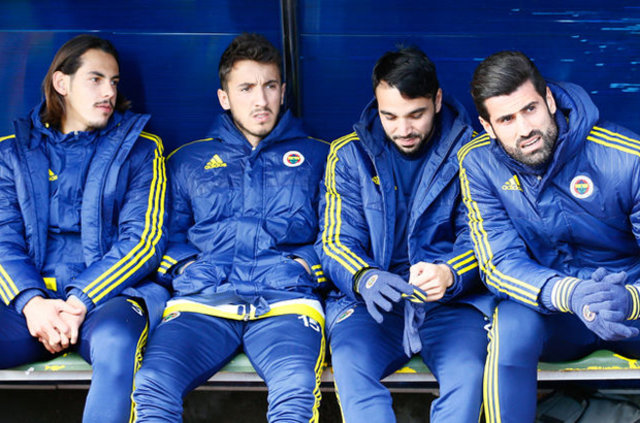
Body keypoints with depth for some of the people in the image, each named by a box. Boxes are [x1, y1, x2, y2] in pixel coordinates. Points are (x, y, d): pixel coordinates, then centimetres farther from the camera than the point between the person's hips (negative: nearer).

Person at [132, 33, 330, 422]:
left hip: (286, 298, -1)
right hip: (201, 301, 2)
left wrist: (307, 264, 0)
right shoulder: (188, 160, 27)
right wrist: (187, 267, 5)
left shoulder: (317, 156, 23)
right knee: (152, 384, -30)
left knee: (298, 388, -35)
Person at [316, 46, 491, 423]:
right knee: (349, 364, -31)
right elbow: (336, 243, 4)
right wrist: (364, 279, -21)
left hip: (451, 299, -1)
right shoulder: (349, 155, 7)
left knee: (467, 370, -32)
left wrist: (448, 275, -23)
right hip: (370, 301, 1)